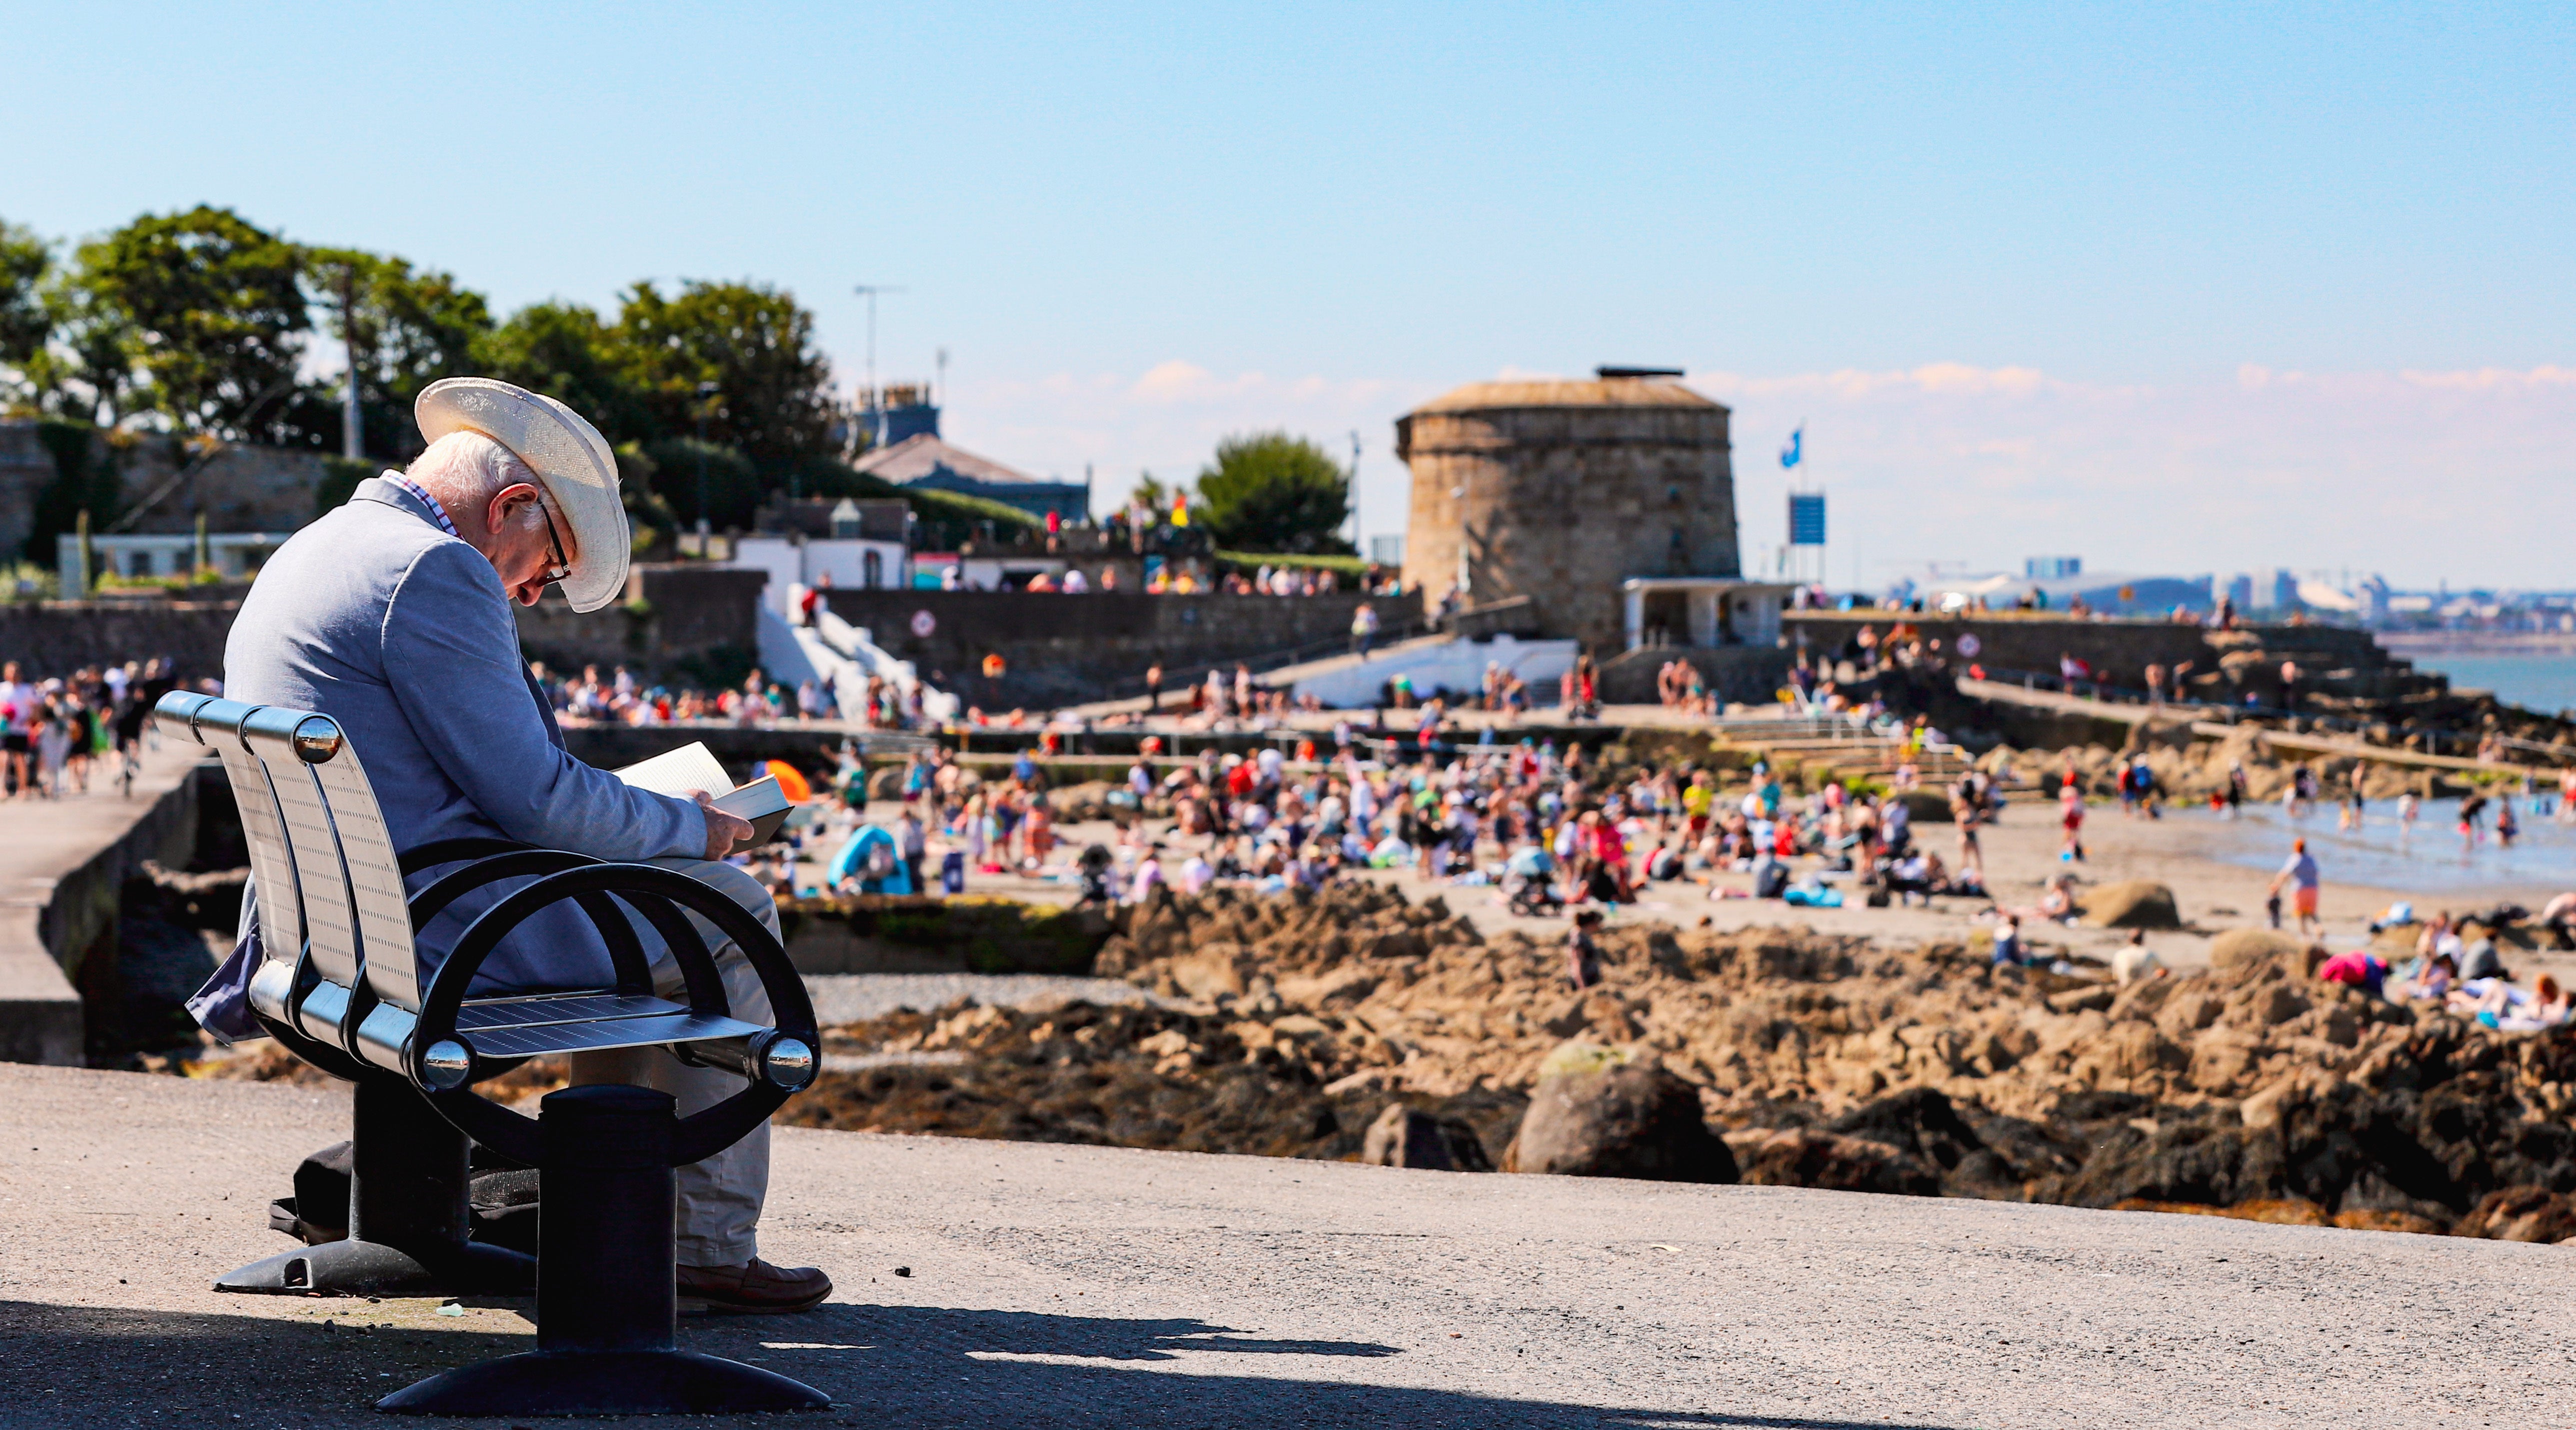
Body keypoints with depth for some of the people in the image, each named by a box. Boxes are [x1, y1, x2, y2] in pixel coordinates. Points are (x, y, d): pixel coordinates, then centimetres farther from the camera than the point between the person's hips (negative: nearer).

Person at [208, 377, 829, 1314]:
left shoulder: (306, 554, 17)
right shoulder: (437, 572, -16)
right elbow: (533, 794, -18)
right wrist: (694, 827, -3)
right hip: (437, 927, -10)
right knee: (728, 911, 4)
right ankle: (710, 1245, 7)